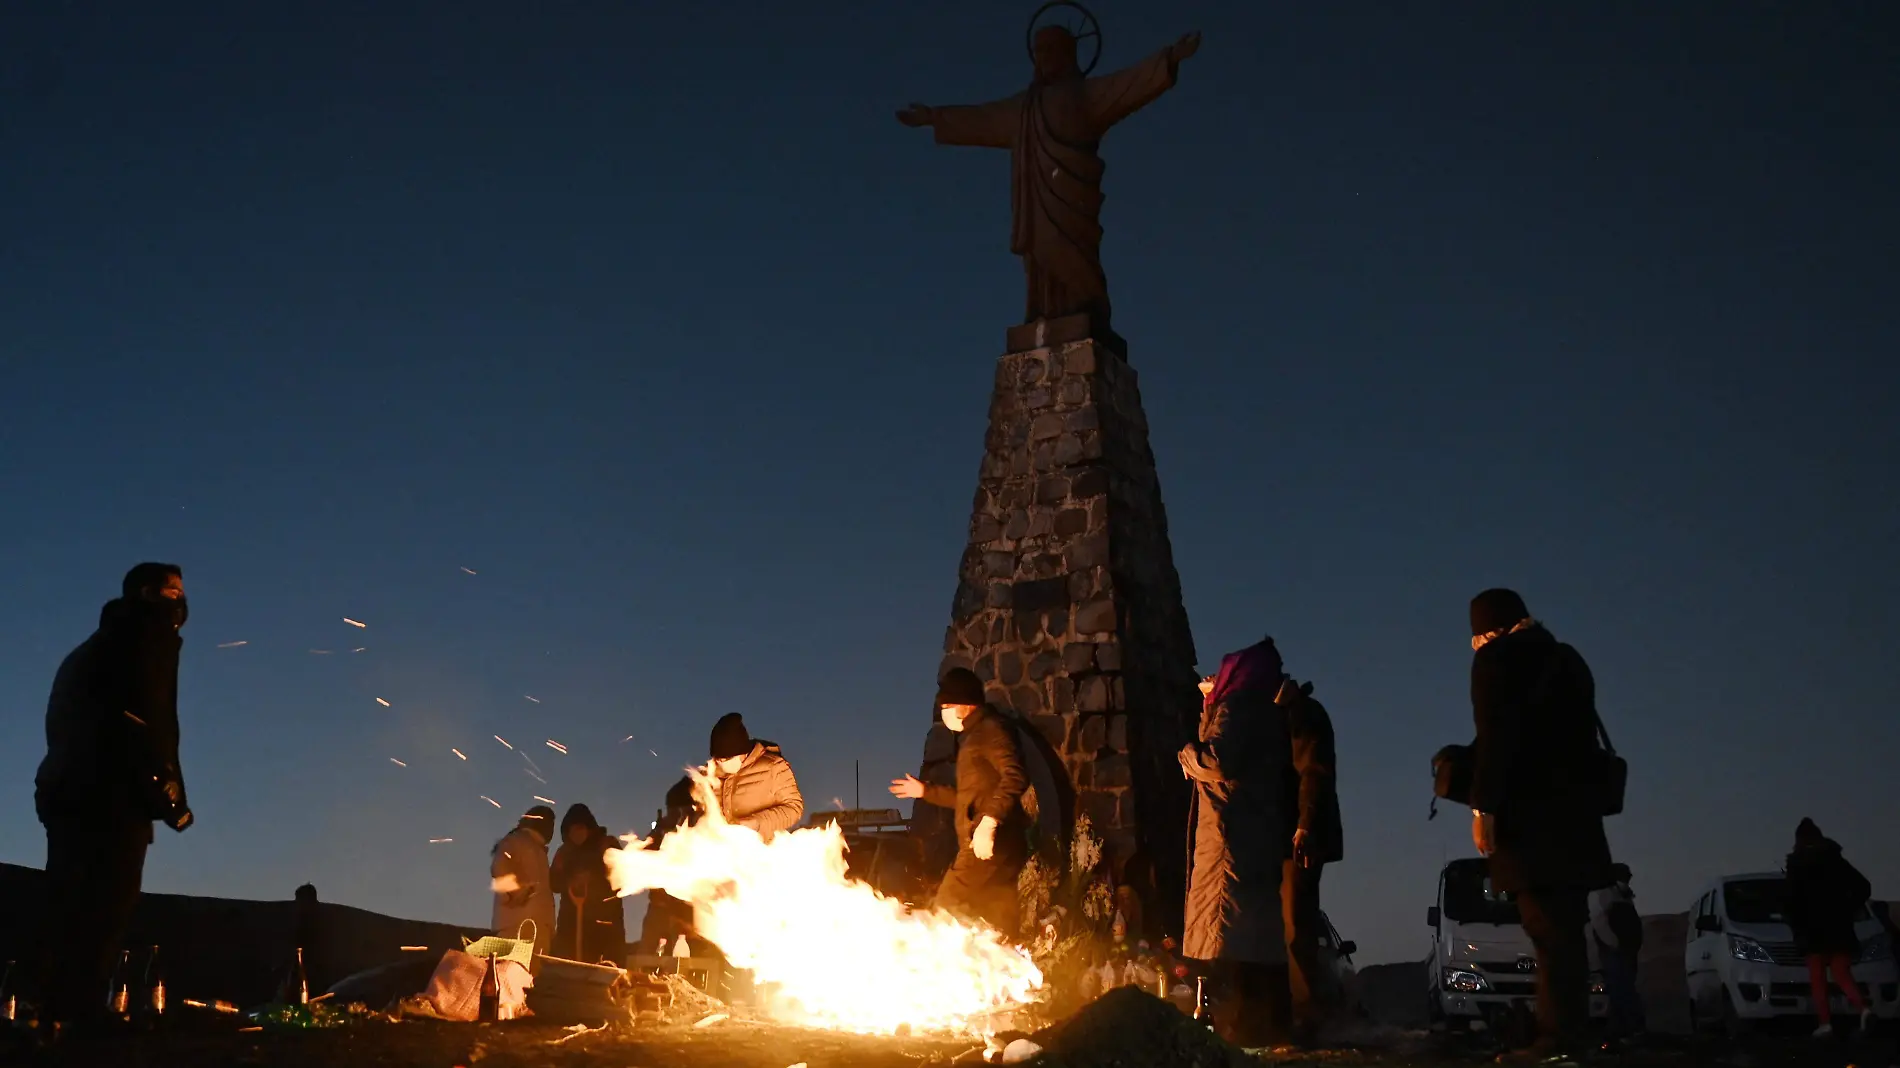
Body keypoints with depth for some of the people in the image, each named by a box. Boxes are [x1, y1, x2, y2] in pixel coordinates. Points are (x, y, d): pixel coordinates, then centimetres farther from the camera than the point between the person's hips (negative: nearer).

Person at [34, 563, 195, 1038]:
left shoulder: (100, 643, 28)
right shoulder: (149, 633, 1)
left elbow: (61, 719, 22)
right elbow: (152, 716, -13)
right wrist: (170, 793, -14)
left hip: (67, 786, 9)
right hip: (112, 791, -9)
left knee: (72, 907, 7)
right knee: (106, 905, -12)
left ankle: (58, 1015, 6)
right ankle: (81, 1016, -16)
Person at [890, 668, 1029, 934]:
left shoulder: (991, 729, -7)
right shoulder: (973, 736, 24)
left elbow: (1016, 777, -24)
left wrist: (989, 822, -32)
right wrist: (926, 791, 34)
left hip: (990, 844, -10)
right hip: (992, 846, 10)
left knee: (947, 911, -14)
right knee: (999, 930, 8)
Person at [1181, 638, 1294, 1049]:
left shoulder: (1235, 708, -10)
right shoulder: (1269, 715, 17)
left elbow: (1216, 763, -20)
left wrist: (1187, 753, -1)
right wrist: (1209, 708, 25)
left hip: (1231, 833, -9)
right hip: (1264, 831, 9)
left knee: (1225, 930, -10)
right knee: (1261, 927, 11)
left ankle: (1236, 1024, -13)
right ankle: (1267, 1022, 15)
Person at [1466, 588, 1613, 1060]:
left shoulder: (1496, 658, -3)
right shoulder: (1567, 658, 20)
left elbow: (1495, 737, -13)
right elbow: (1573, 733, 19)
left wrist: (1483, 807, -14)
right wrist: (1584, 797, 20)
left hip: (1529, 812, -8)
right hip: (1575, 809, 8)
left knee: (1548, 928, -10)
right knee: (1565, 926, 11)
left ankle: (1560, 1034, -11)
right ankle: (1573, 1029, 12)